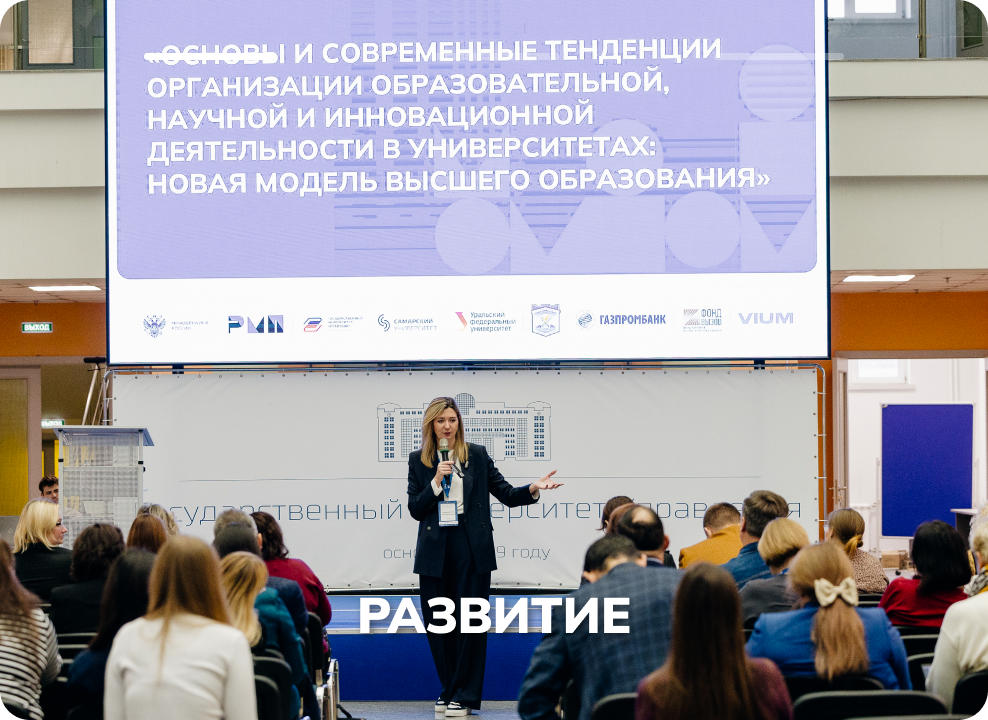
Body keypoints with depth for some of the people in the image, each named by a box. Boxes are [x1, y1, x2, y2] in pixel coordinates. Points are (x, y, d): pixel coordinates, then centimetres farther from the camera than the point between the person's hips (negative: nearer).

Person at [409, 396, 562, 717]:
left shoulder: (477, 455, 6)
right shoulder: (419, 461, 7)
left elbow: (506, 494, 4)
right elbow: (415, 509, 2)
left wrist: (533, 488, -14)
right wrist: (437, 481, -11)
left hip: (471, 549, -1)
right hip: (435, 552, 1)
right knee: (438, 623, 5)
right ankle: (449, 690, 18)